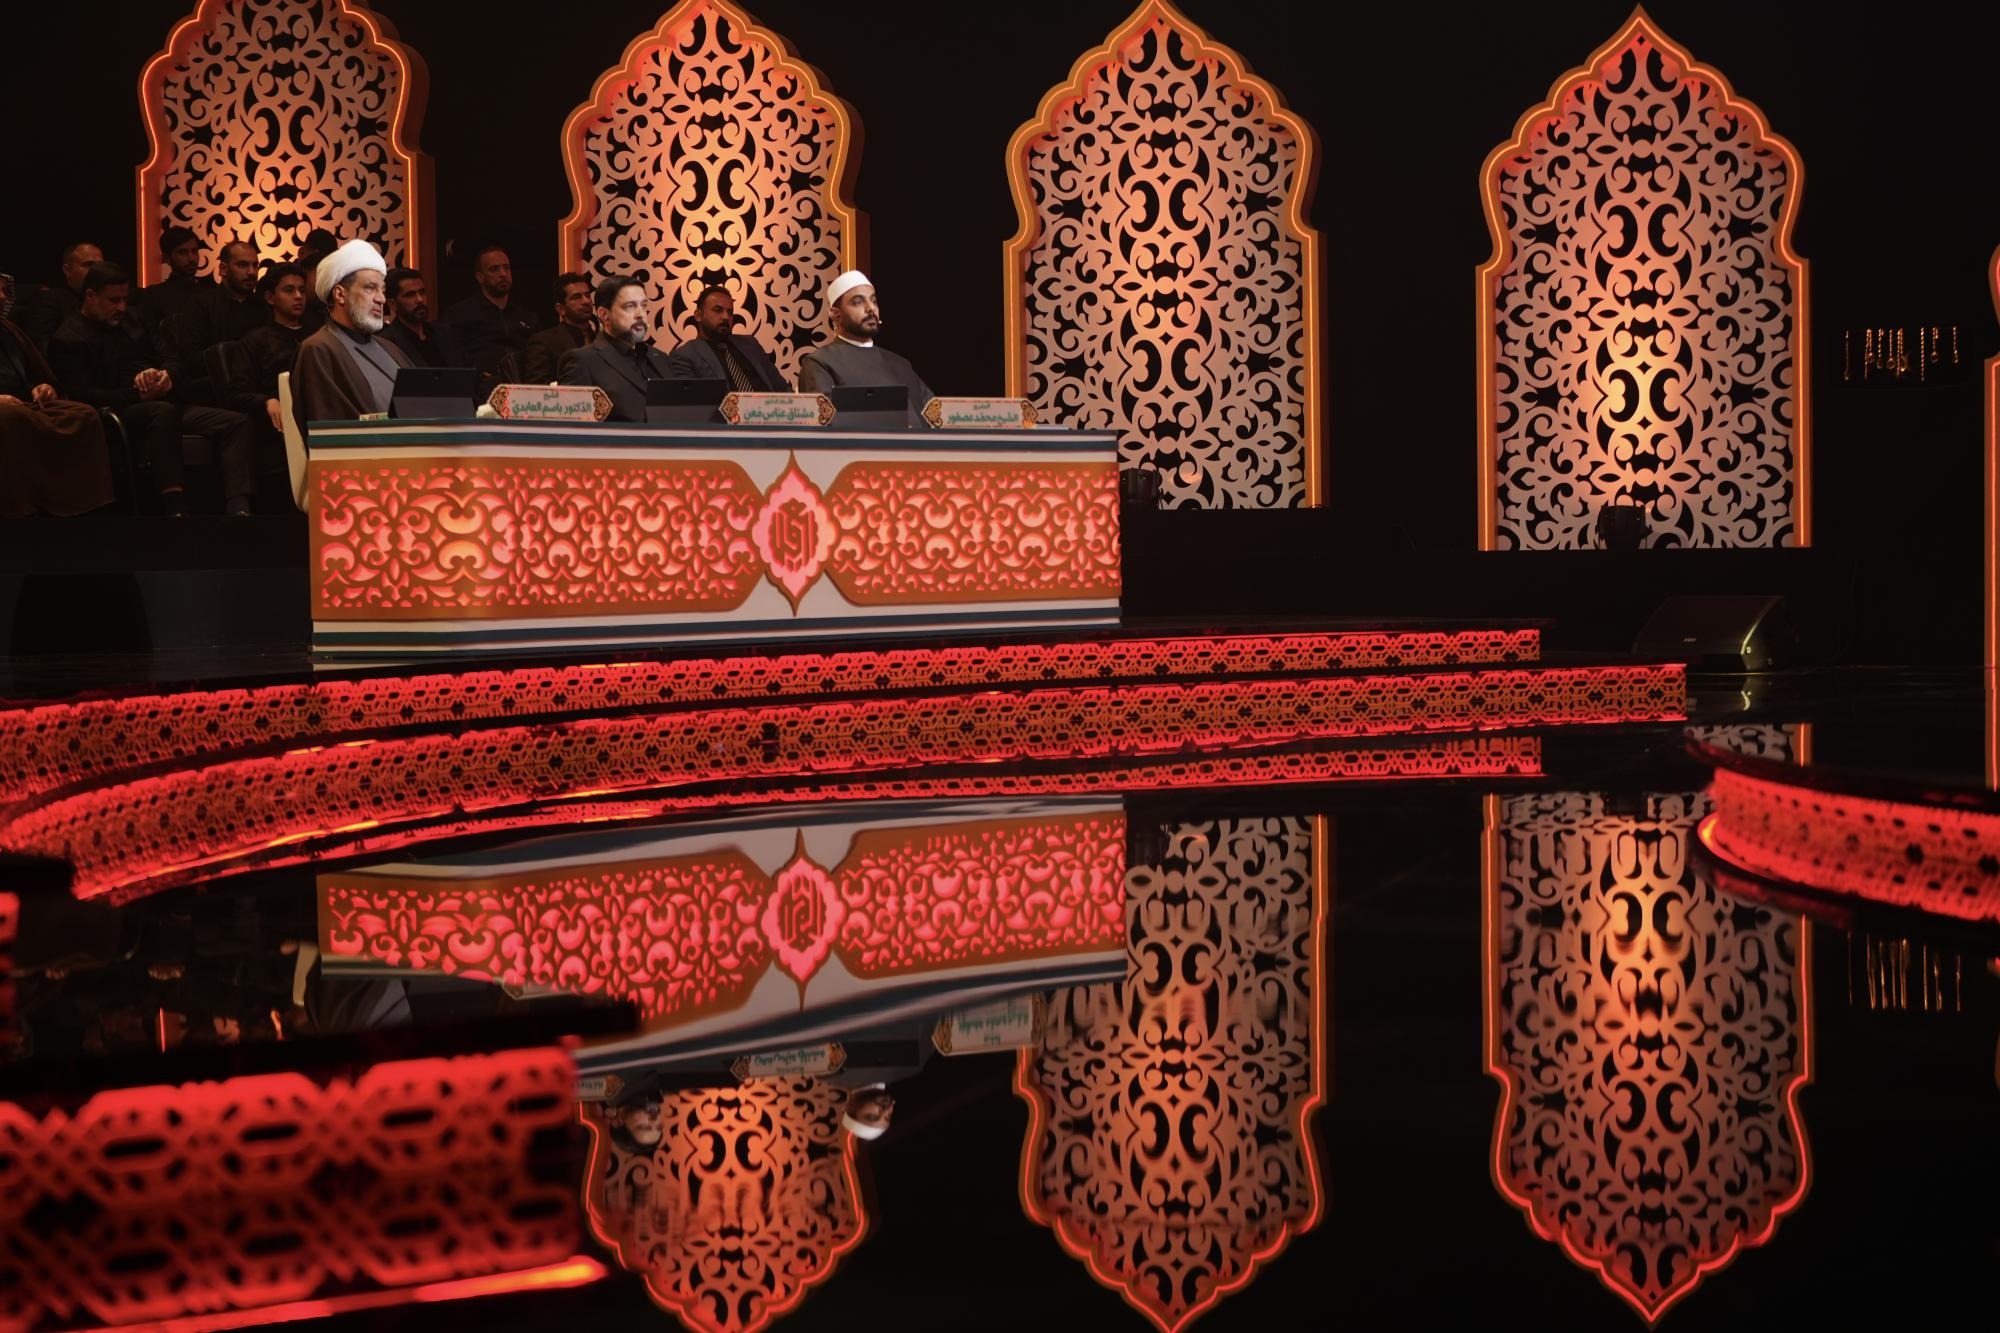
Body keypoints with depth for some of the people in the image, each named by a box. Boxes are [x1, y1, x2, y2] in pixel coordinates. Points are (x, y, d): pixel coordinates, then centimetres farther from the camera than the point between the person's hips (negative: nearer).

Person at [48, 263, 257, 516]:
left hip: (163, 406, 7)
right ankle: (176, 509, -49)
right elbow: (85, 396, -12)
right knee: (162, 411, -41)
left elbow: (171, 362, 21)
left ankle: (238, 509, -35)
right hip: (118, 417, -7)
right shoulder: (67, 340, 1)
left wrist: (165, 377, -5)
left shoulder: (130, 322, 24)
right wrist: (139, 396, -20)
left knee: (236, 423, -14)